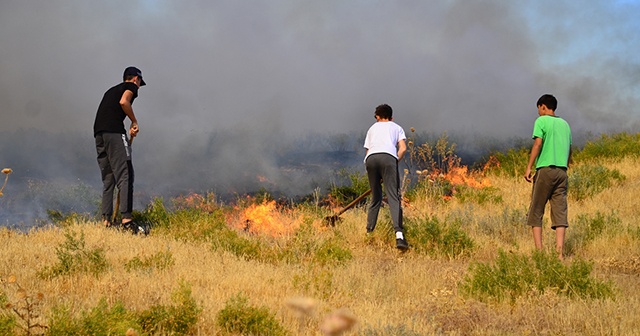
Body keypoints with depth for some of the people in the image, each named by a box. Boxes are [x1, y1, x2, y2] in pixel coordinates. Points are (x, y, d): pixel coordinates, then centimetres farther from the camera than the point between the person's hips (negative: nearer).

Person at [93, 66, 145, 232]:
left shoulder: (112, 90, 32)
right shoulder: (131, 87, 8)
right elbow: (124, 101, -13)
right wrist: (134, 122, -3)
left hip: (99, 134, 8)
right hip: (114, 131, -8)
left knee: (107, 179, 12)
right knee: (125, 176, -11)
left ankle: (106, 220, 7)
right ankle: (126, 218, -21)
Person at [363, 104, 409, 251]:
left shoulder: (373, 128, 35)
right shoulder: (396, 127, 29)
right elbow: (403, 148, 11)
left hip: (371, 158, 2)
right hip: (388, 157, -2)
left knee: (375, 198, 18)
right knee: (393, 198, -11)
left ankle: (369, 232, 14)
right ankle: (399, 235, -26)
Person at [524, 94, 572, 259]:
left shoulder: (542, 121, 0)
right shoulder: (565, 124, 18)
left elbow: (538, 144, -11)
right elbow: (569, 150, 18)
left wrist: (529, 168, -10)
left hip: (545, 169, -5)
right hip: (562, 171, 5)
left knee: (536, 212, 2)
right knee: (560, 212, 1)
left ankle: (539, 251, -6)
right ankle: (559, 252, -9)